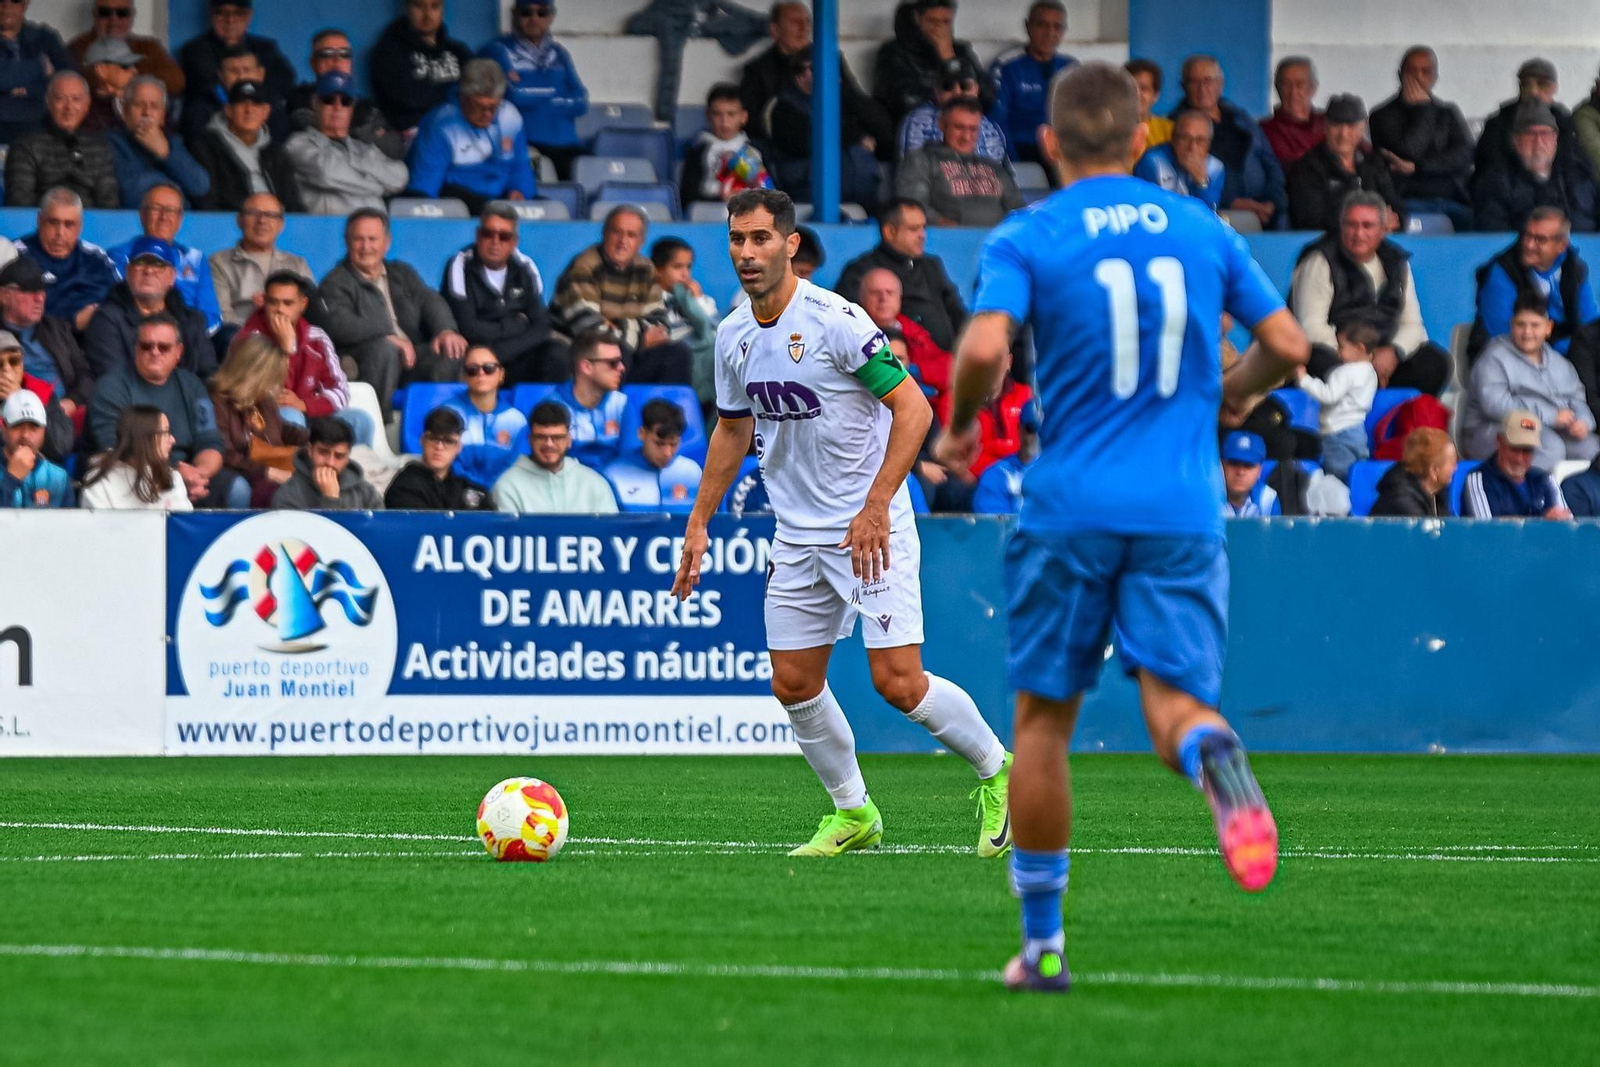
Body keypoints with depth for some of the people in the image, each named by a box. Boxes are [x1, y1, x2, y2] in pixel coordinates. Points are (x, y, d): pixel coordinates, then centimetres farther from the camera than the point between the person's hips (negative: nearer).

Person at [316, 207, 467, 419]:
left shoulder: (402, 273, 24)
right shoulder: (335, 284, 5)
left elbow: (429, 301, 8)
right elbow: (339, 325, -14)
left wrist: (446, 330, -15)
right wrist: (388, 337, -23)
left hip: (412, 357, 5)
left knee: (450, 351, -21)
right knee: (384, 348, -36)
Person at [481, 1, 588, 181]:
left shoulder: (560, 54, 19)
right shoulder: (499, 50, 4)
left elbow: (580, 103, 6)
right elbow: (514, 96, -12)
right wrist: (552, 93, 2)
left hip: (563, 146, 5)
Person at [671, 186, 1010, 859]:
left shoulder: (836, 321, -17)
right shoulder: (733, 336, 5)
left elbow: (914, 409, -18)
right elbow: (732, 430, 22)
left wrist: (875, 508, -23)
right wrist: (699, 522, 19)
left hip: (871, 530, -7)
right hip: (797, 537, 7)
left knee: (898, 682, -13)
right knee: (794, 685, 4)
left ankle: (997, 771, 9)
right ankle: (853, 813, 21)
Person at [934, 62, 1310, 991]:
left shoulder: (1028, 238, -2)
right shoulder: (1202, 230, 8)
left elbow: (985, 348, -18)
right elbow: (1288, 345, 8)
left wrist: (960, 427, 1)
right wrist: (1232, 394, 28)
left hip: (1072, 506, -2)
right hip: (1184, 511, 2)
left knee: (1045, 715, 11)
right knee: (1176, 699, -1)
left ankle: (1042, 943, 15)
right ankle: (1214, 753, -40)